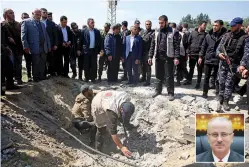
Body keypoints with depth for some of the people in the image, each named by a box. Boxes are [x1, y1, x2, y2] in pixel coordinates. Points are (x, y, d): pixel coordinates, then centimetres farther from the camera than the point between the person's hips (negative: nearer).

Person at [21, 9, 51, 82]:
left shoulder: (42, 24, 22)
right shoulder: (26, 22, 2)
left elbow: (46, 36, 21)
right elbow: (23, 35, -6)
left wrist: (49, 46, 13)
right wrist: (26, 47, -14)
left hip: (44, 48, 6)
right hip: (35, 48, -6)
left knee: (43, 65, 6)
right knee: (36, 65, -2)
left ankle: (42, 78, 13)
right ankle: (36, 79, 7)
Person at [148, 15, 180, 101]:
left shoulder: (173, 32, -4)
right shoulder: (157, 33, 11)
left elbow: (177, 45, -9)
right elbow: (153, 45, 12)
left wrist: (176, 57, -17)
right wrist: (150, 56, 6)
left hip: (168, 57, -4)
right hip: (158, 57, 4)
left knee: (169, 76, 1)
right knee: (159, 75, 13)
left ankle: (171, 93, 11)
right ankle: (158, 90, 28)